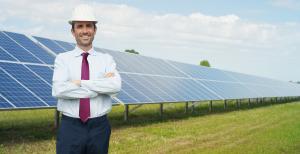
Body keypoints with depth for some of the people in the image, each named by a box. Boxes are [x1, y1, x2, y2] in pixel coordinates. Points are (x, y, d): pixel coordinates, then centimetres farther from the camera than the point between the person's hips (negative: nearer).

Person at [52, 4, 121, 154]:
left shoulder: (106, 59, 5)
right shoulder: (63, 59, 1)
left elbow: (115, 86, -15)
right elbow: (58, 90, -16)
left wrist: (80, 83, -16)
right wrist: (101, 86, -14)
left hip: (99, 128, 2)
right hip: (70, 128, -1)